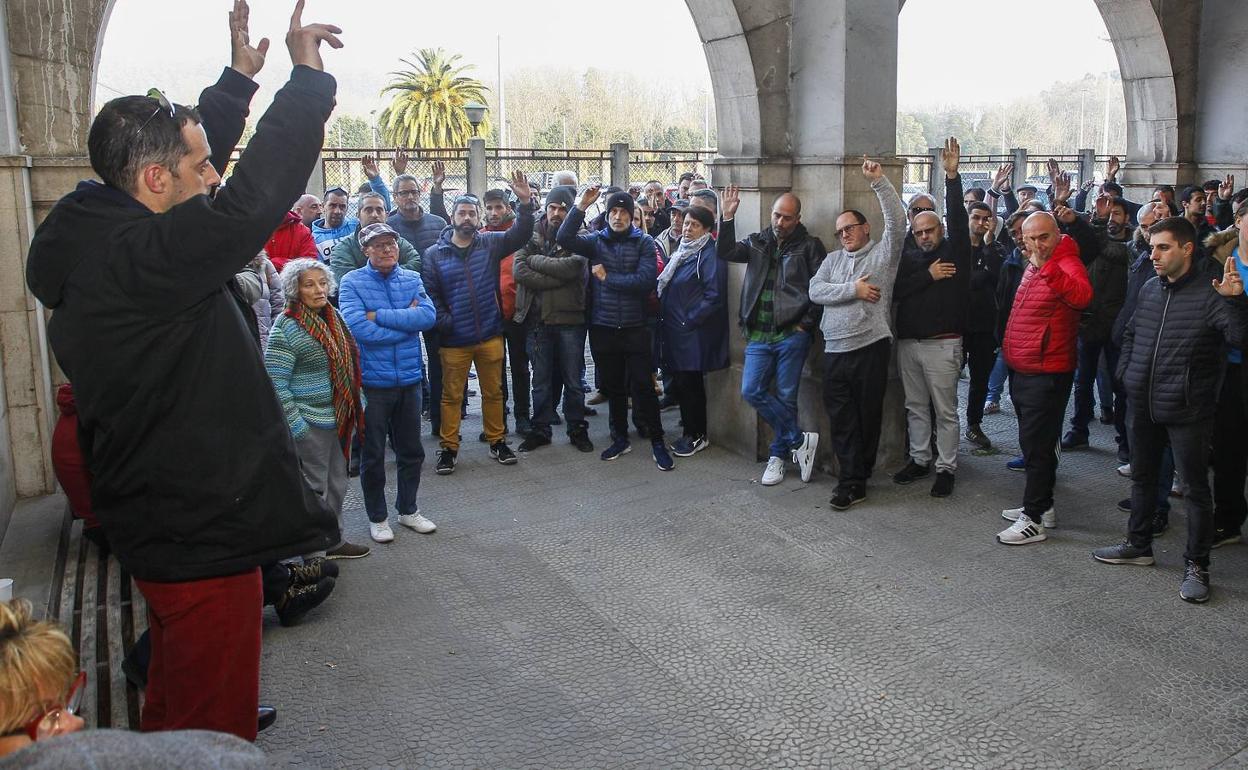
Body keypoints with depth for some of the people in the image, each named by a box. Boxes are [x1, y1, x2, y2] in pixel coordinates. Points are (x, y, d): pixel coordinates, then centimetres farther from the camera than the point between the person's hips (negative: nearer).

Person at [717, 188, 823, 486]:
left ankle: (778, 455, 17)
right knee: (751, 391, -6)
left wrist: (806, 324, -8)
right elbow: (726, 252, -1)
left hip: (791, 335, -4)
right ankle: (800, 440, 6)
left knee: (786, 397, 2)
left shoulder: (810, 246, 1)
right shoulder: (758, 242, 13)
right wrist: (728, 217, -11)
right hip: (759, 336, 4)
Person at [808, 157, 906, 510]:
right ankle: (853, 483, 9)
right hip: (835, 350, 4)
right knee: (841, 420, 3)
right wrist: (853, 289, -9)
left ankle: (856, 480, 17)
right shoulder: (832, 259, 16)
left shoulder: (883, 252, 4)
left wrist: (879, 181, -17)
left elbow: (897, 220, -12)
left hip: (870, 348, -4)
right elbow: (815, 291, 1)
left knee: (868, 417, 5)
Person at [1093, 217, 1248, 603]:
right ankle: (1138, 545, 35)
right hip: (1143, 405, 7)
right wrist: (1125, 372, 11)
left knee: (1196, 487, 3)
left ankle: (1197, 565, 14)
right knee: (1142, 476, 19)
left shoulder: (1211, 292, -12)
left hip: (1187, 410, -7)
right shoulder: (1150, 289, 8)